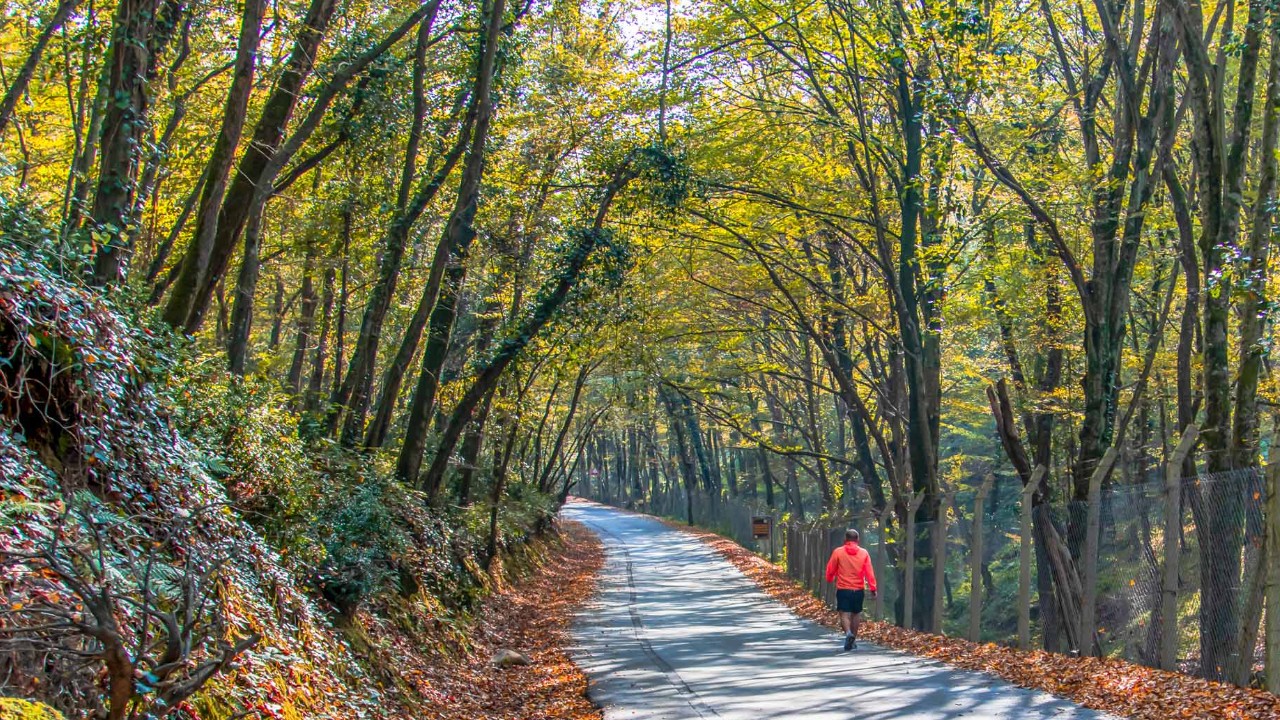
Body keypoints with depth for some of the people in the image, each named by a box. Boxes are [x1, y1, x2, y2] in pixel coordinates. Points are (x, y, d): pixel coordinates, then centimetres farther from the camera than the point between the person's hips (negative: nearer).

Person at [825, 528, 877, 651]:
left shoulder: (838, 552, -4)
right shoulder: (864, 553, 0)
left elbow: (830, 570, 3)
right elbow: (869, 572, -4)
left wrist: (830, 579, 23)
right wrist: (872, 588, -1)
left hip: (843, 589, -2)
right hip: (858, 589, 2)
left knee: (845, 614, -2)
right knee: (856, 613, 16)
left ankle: (848, 633, -28)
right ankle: (853, 639, 22)